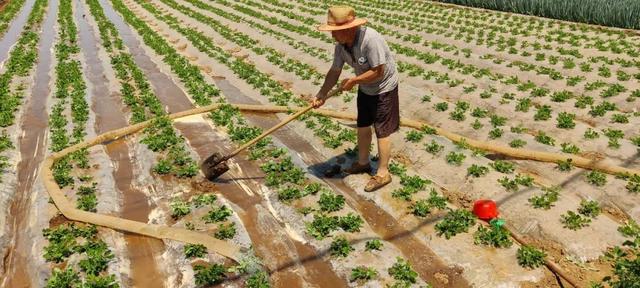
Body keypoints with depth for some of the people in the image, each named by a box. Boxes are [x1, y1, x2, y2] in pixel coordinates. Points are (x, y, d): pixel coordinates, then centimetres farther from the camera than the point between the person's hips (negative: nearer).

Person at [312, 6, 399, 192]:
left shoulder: (371, 39, -35)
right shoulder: (341, 45, -12)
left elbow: (377, 72, -32)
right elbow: (334, 71, -4)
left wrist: (352, 81, -24)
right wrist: (321, 95, -11)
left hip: (384, 89, -7)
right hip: (365, 88, 7)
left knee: (382, 131, 0)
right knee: (362, 126, 17)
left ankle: (383, 174, 13)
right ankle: (363, 163, 37)